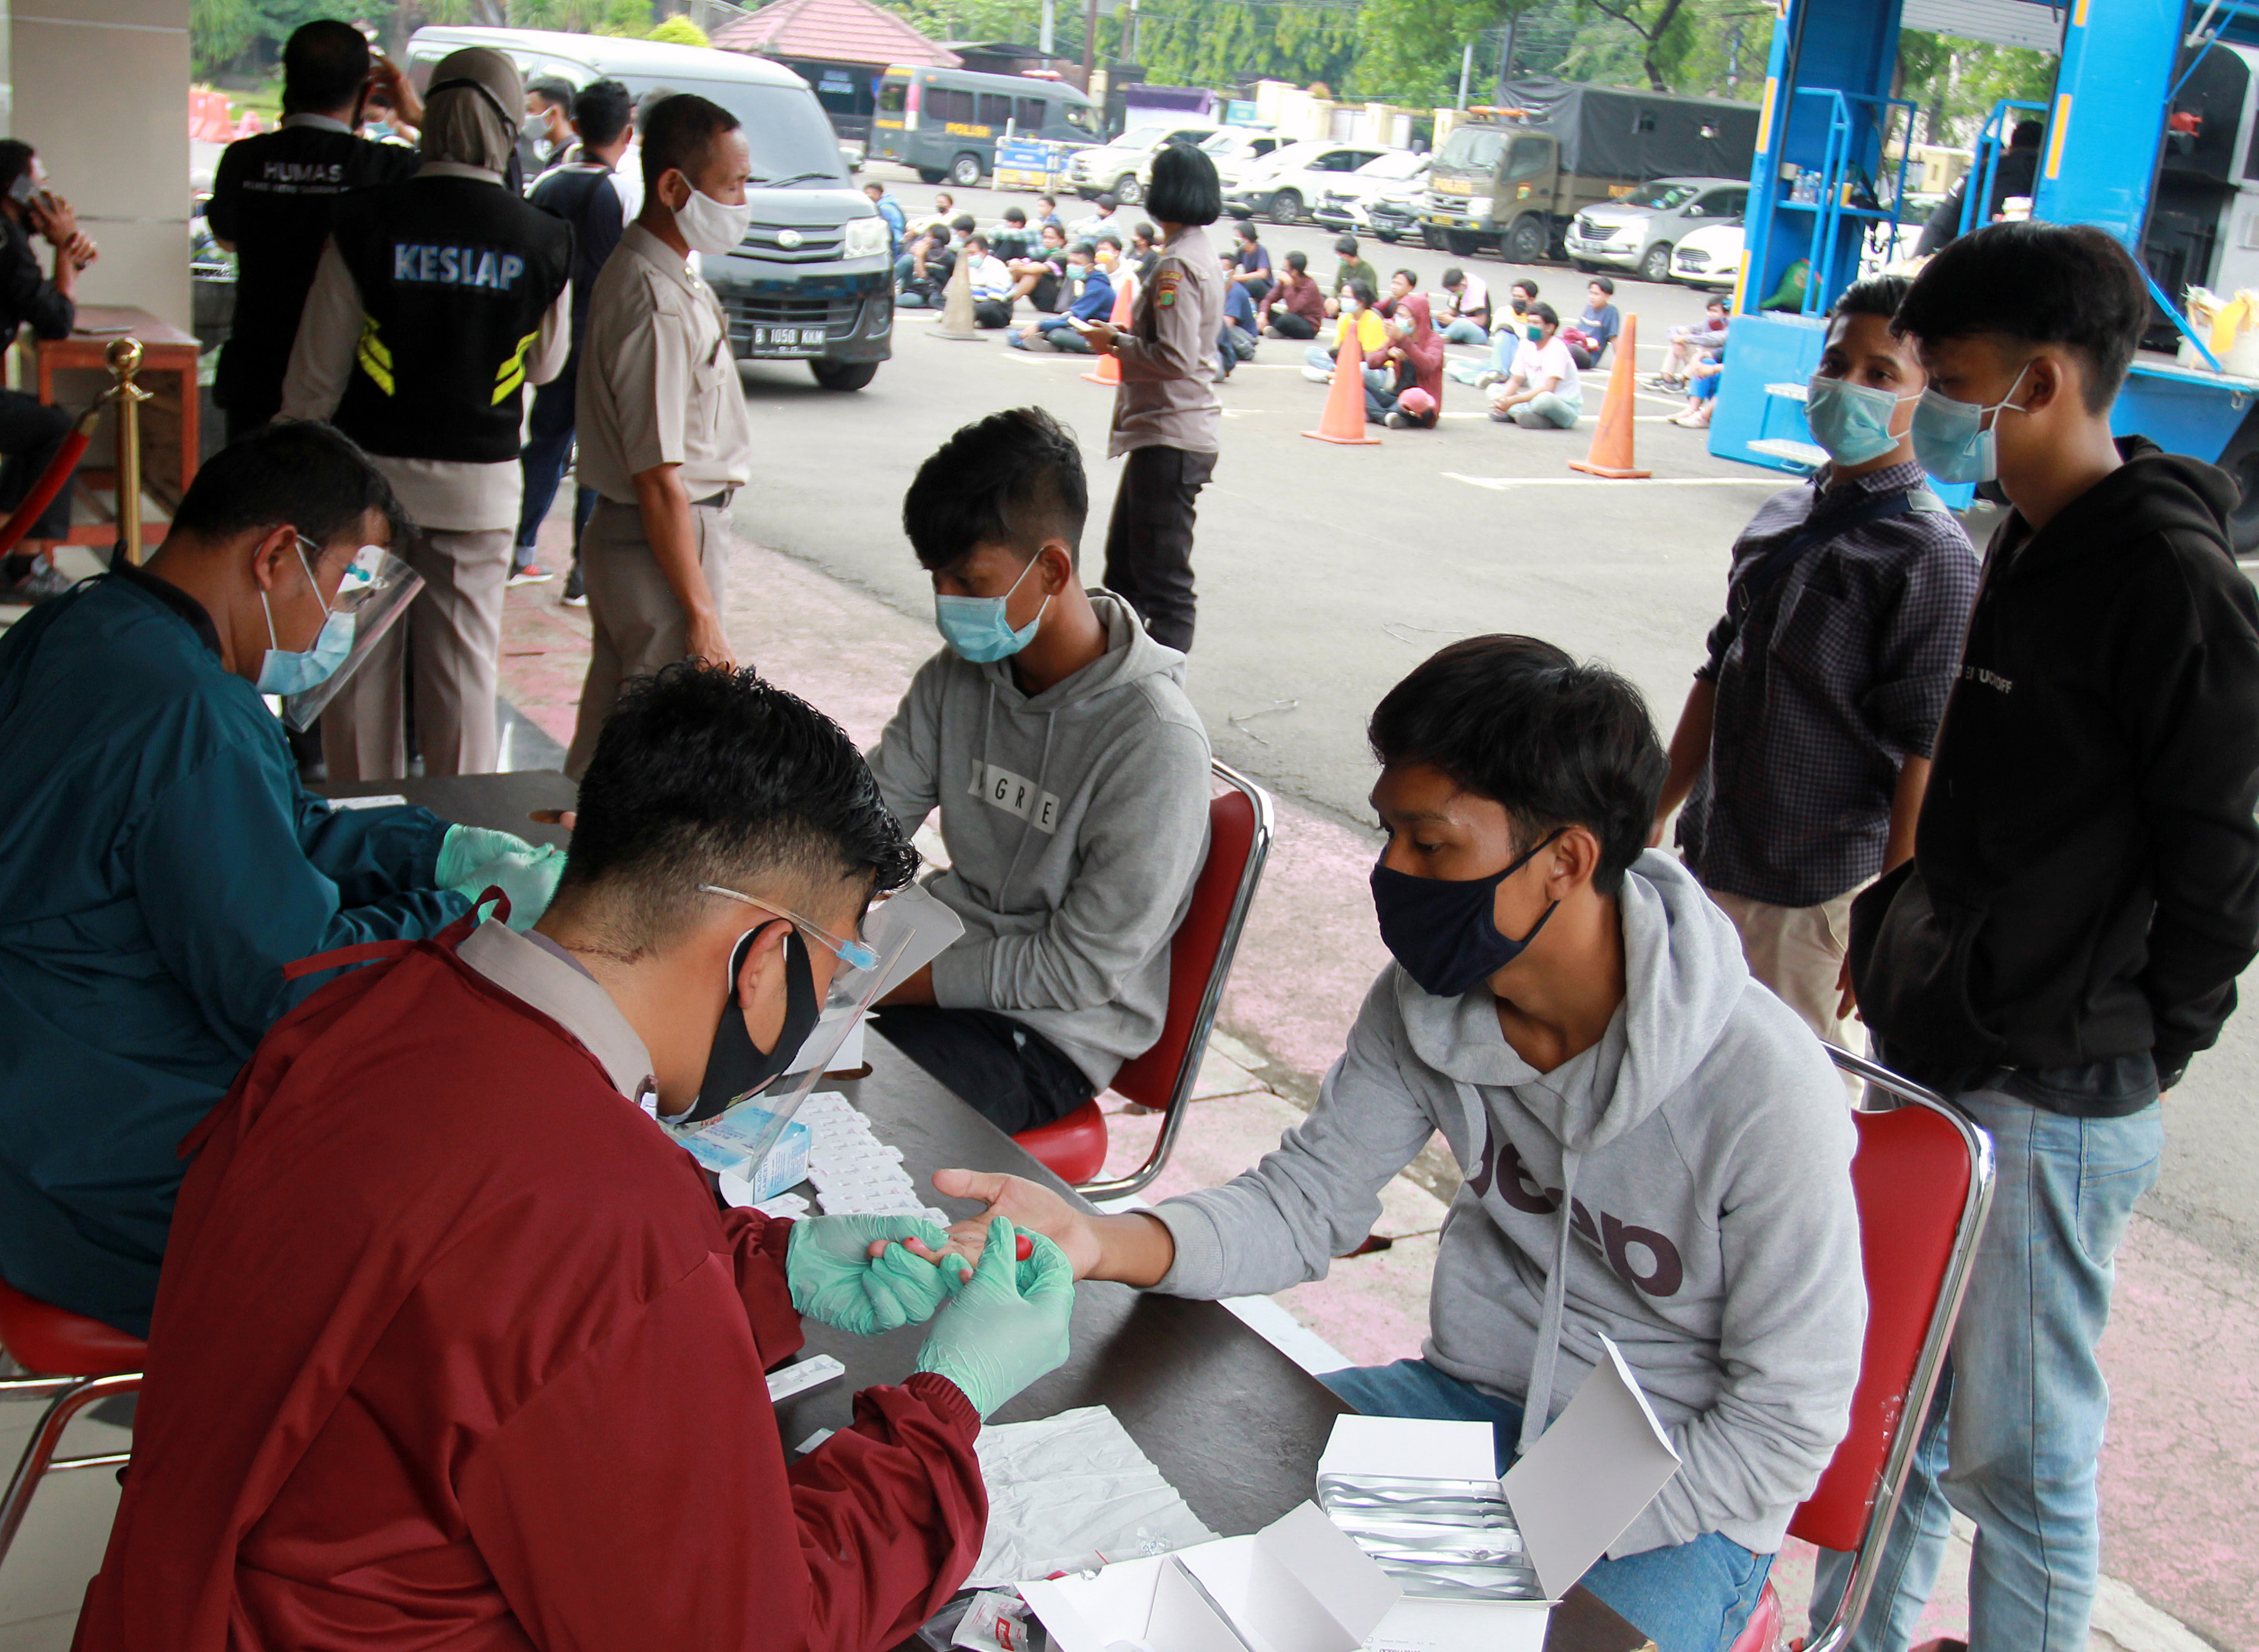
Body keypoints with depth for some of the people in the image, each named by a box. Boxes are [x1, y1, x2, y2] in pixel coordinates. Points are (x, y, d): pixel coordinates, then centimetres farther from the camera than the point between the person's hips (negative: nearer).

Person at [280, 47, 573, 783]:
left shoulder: (366, 221, -8)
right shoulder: (543, 240, -7)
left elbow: (317, 372, -4)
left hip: (372, 472, 0)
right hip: (480, 481, 1)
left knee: (362, 666, 11)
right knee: (465, 670, 9)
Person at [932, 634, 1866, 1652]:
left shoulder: (1763, 1092, -27)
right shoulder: (1425, 1002, -10)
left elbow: (1786, 1424, -18)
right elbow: (1306, 1202, -2)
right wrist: (1098, 1243, -21)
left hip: (1683, 1498, -4)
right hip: (1478, 1400, 5)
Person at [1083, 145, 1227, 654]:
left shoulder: (1177, 264, -17)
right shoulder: (1203, 256, 13)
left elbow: (1175, 357, -24)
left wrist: (1116, 342, -9)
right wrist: (1123, 340, 9)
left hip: (1171, 437, -11)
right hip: (1163, 430, 11)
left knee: (1164, 576, -6)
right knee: (1124, 559, 20)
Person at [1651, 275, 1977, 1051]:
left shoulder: (1932, 554, -13)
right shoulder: (1785, 518, 9)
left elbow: (1924, 752, -15)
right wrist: (1657, 816, 17)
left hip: (1819, 892, -7)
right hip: (1715, 860, 7)